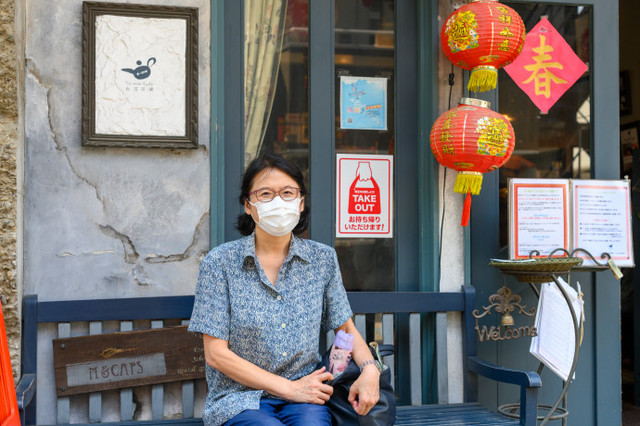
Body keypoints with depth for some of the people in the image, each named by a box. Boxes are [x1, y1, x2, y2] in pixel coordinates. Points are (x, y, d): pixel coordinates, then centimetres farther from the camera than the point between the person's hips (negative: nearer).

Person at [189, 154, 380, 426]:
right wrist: (290, 388, -11)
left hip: (303, 396, 2)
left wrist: (369, 368, -8)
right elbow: (216, 354, -6)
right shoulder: (220, 263, -4)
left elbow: (346, 329, 14)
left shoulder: (323, 259, 6)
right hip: (239, 398, -2)